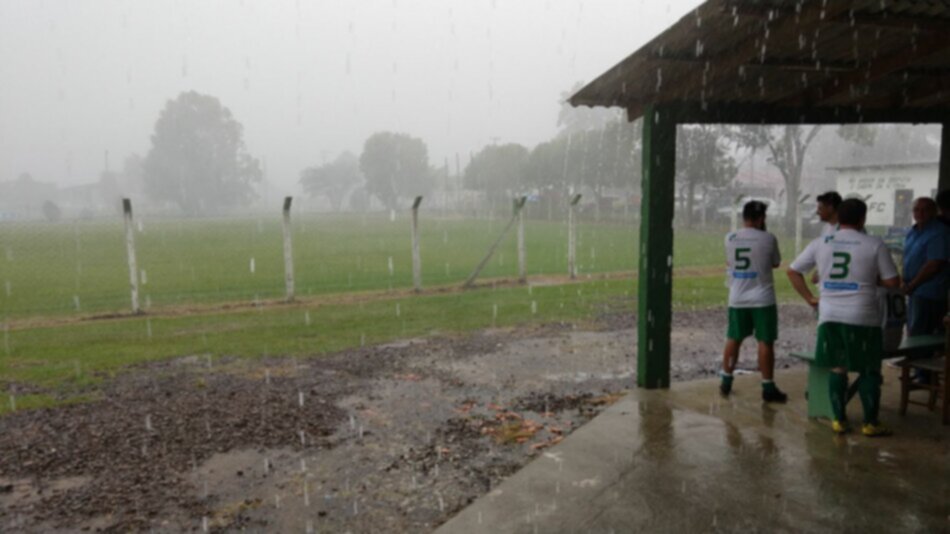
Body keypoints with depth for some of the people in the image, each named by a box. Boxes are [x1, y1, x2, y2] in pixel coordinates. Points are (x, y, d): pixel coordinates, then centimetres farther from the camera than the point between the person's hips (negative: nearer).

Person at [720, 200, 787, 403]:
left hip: (737, 299, 4)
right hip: (762, 299, -3)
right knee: (765, 342, 3)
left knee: (733, 340, 14)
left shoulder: (730, 239, 0)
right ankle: (768, 388, 7)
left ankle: (726, 382, 21)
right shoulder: (768, 239, -9)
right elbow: (775, 263, 6)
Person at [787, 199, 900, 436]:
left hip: (830, 317, 3)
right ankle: (871, 423, 14)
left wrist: (809, 298, 13)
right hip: (863, 319, -3)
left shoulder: (820, 244, 5)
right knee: (869, 370, 9)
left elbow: (793, 271, 10)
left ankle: (839, 419, 17)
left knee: (837, 369, 13)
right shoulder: (874, 245, -4)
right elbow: (893, 282, -2)